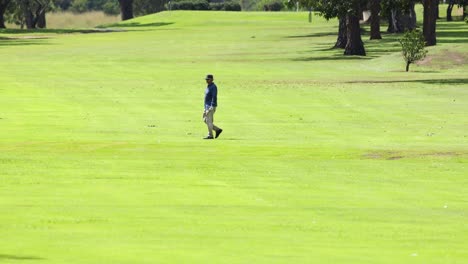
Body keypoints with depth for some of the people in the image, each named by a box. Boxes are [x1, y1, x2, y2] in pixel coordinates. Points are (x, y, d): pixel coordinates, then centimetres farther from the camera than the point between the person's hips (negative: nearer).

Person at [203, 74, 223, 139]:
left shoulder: (213, 87, -14)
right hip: (207, 106, 10)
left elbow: (214, 97, -21)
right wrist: (205, 107, 22)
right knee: (205, 120, 9)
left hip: (211, 106, -10)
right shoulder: (208, 87, 16)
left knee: (209, 121, -9)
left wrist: (212, 107, -27)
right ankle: (217, 130, 14)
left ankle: (210, 135, -3)